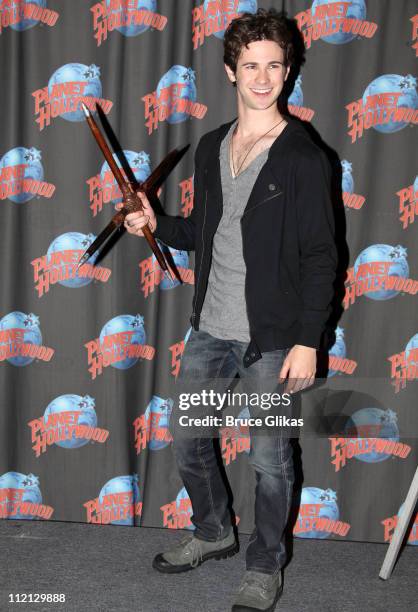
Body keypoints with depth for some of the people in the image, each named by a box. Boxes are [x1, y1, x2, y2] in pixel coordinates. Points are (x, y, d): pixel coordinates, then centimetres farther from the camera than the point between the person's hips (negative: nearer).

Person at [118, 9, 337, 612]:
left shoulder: (303, 159, -10)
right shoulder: (211, 148, 8)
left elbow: (320, 258, -11)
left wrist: (307, 342, -15)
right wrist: (157, 225, 0)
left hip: (272, 339, -6)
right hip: (210, 329, 6)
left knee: (270, 461, 7)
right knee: (187, 442, 16)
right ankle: (214, 533, 41)